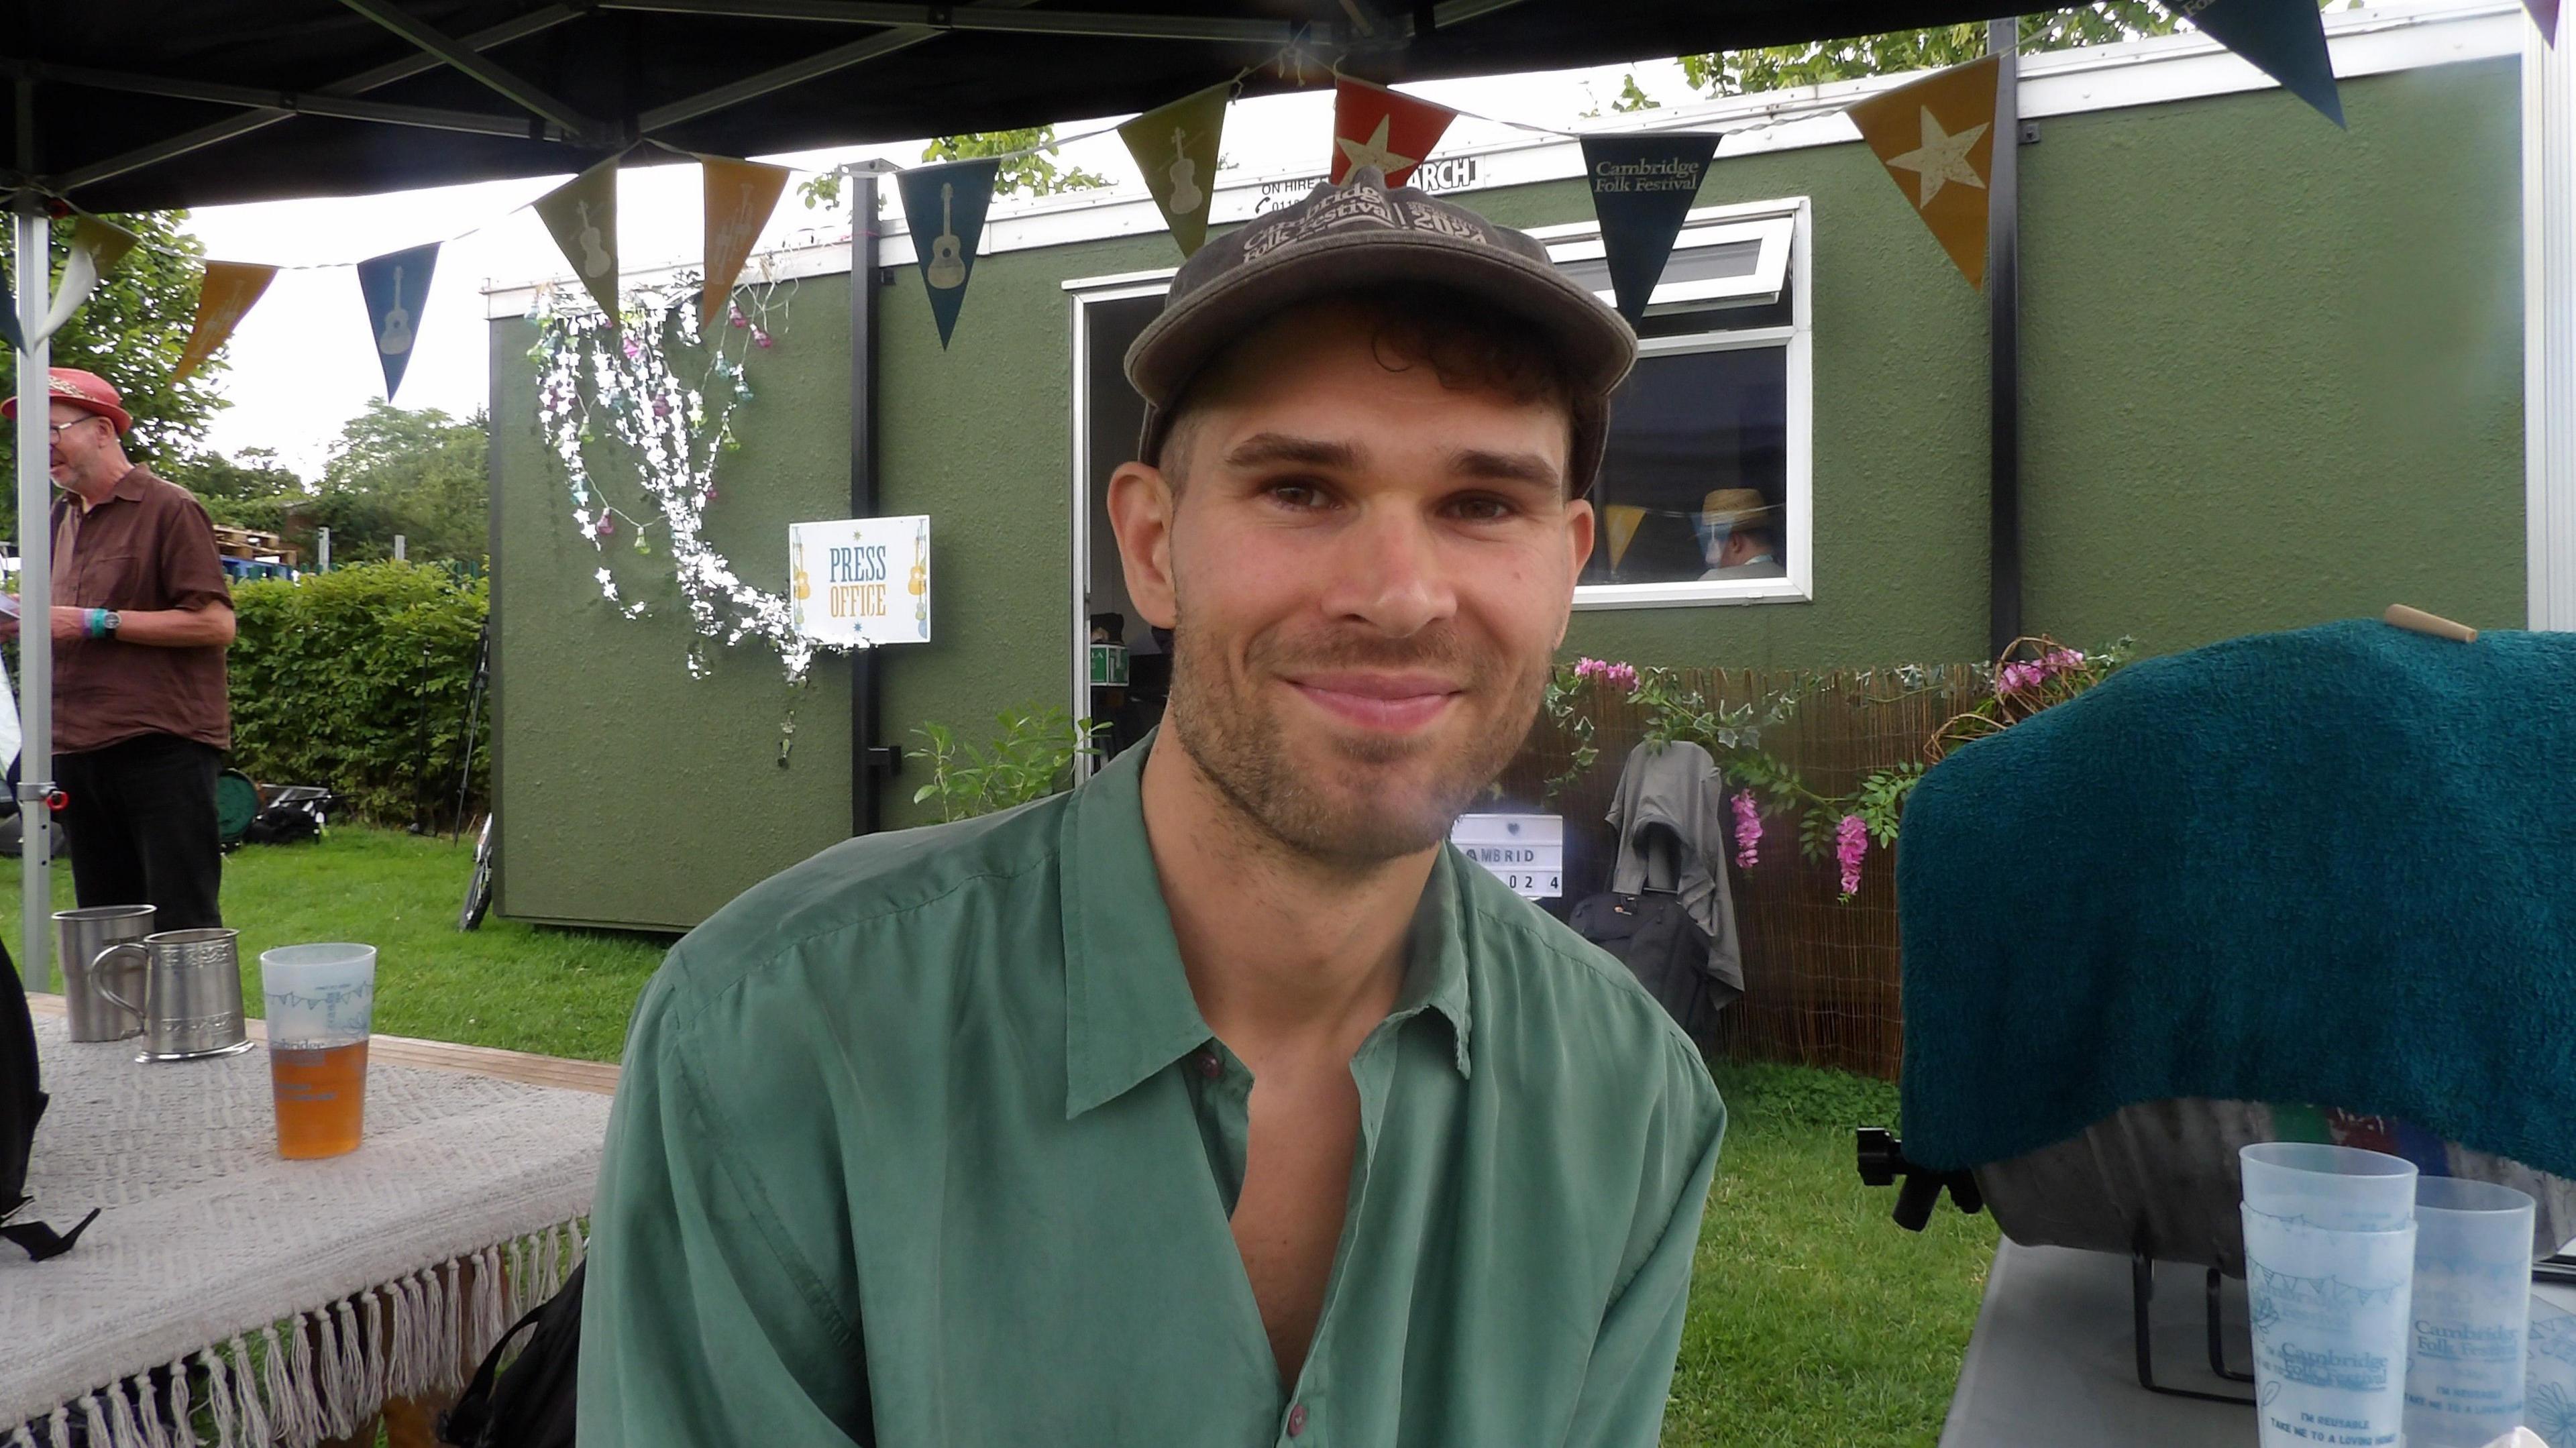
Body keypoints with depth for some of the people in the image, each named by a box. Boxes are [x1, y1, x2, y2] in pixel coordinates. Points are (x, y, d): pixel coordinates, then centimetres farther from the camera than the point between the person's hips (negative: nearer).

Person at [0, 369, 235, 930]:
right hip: (79, 750, 8)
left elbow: (216, 624, -13)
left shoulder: (168, 509, -4)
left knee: (182, 926, -7)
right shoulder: (63, 515, 18)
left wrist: (95, 622, -15)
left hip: (162, 745, -8)